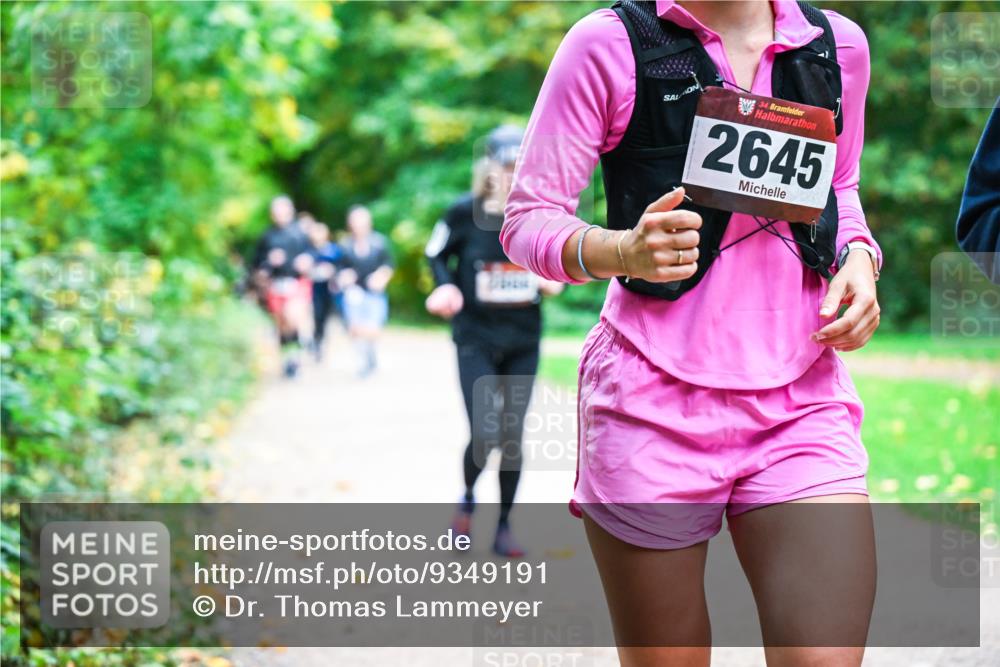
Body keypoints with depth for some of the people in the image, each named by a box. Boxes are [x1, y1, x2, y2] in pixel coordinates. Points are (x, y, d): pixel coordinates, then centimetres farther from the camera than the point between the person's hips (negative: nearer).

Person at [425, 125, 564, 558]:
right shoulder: (464, 213, -11)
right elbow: (436, 255, 3)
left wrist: (555, 282, -9)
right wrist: (445, 287, -15)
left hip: (523, 343, 3)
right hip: (476, 340, -3)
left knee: (512, 437, 7)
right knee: (484, 435, -11)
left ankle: (504, 526, 20)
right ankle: (467, 501, 20)